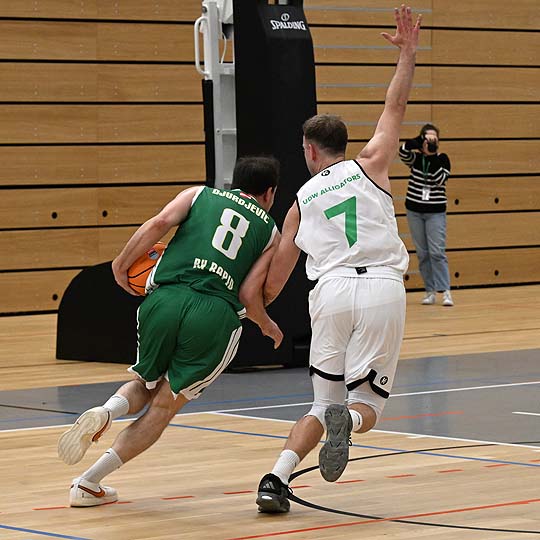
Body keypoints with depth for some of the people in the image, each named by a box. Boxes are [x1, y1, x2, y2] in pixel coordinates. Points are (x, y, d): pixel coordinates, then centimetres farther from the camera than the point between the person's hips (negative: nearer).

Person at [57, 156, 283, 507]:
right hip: (216, 313, -2)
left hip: (165, 299, 2)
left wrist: (121, 265, 11)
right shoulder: (270, 231, 20)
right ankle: (89, 484, 3)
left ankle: (108, 411, -7)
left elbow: (159, 223, 2)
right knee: (163, 407, 11)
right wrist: (267, 325, 28)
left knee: (145, 385, 28)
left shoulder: (200, 195, 22)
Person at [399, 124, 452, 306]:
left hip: (435, 212, -2)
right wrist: (421, 141, -30)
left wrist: (432, 155, -20)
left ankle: (445, 291, -14)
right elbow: (403, 150, -20)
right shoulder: (415, 158, 1)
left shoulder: (442, 159, 0)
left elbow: (440, 179, -16)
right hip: (414, 210, 2)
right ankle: (430, 291, 10)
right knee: (422, 253, 4)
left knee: (437, 252, -11)